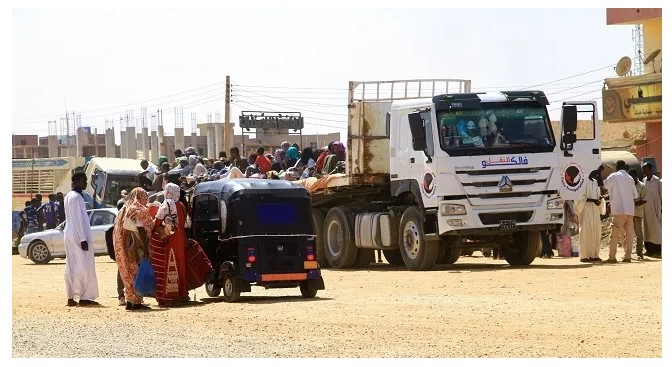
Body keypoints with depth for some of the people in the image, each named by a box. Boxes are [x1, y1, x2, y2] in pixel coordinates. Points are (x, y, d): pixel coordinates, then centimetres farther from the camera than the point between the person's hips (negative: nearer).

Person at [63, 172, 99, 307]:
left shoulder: (69, 196, 15)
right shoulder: (76, 197, -15)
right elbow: (78, 219, -19)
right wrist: (83, 239, -19)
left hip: (69, 235, 10)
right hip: (78, 235, -10)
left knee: (72, 267, 9)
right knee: (84, 267, -6)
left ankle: (71, 298, 10)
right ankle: (84, 297, -5)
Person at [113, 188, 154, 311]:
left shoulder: (125, 209, 14)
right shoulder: (139, 210, -9)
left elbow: (117, 229, 15)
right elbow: (142, 231, -12)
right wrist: (146, 249, -8)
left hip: (124, 246, 8)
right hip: (136, 248, -8)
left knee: (129, 273, 13)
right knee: (137, 273, -3)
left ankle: (129, 301, 14)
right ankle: (136, 302, -5)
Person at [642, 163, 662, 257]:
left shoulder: (657, 181, -8)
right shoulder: (644, 181, 8)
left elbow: (661, 195, -7)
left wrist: (661, 208, -9)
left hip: (655, 208, -6)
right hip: (646, 209, 6)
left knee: (657, 228, -4)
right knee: (648, 228, 6)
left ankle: (658, 249, -1)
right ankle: (650, 249, 10)